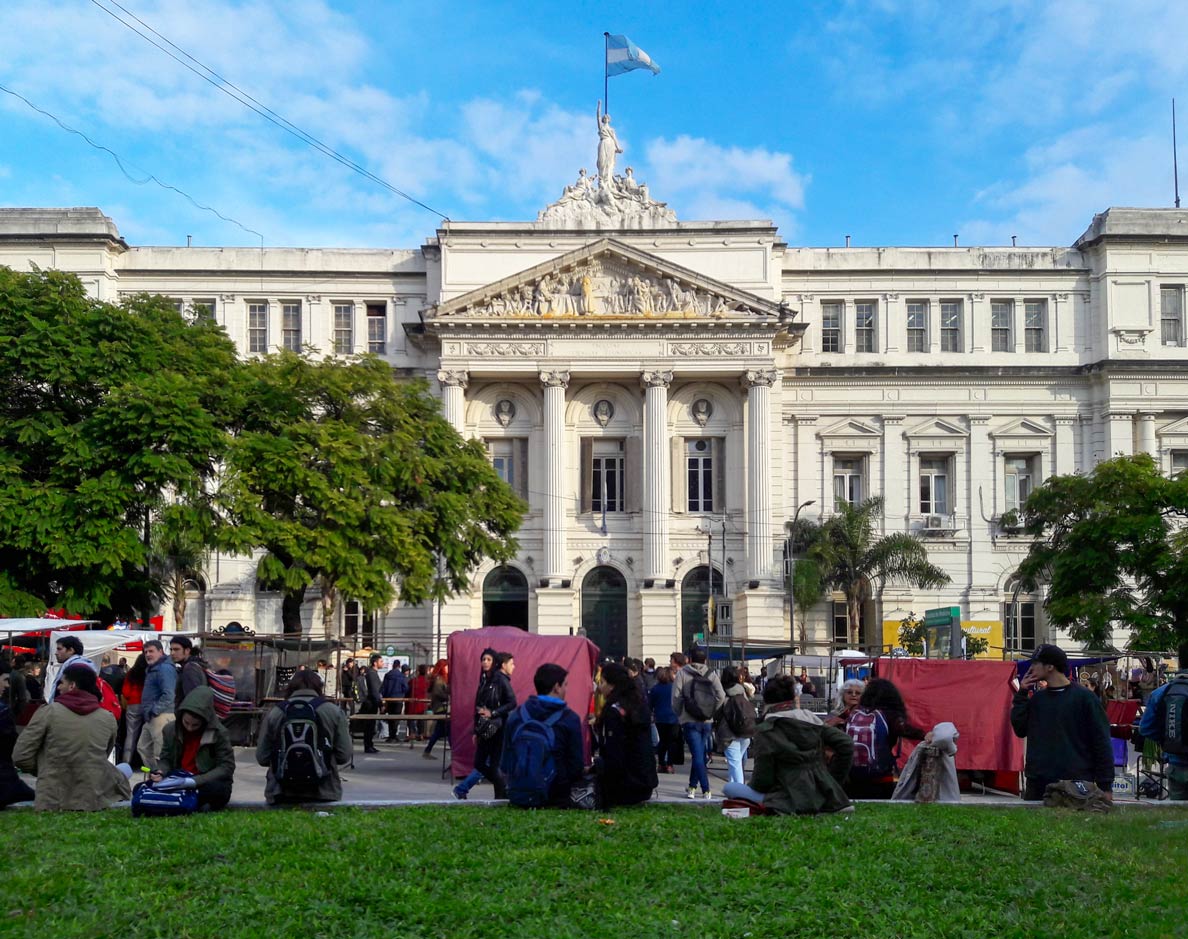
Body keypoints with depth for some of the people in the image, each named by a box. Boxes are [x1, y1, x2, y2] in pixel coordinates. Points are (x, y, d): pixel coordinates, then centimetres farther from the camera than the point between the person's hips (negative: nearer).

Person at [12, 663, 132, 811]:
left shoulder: (48, 713, -8)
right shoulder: (108, 718, 0)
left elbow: (20, 757, -5)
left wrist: (45, 769, 12)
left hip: (52, 803, -2)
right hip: (94, 803, 2)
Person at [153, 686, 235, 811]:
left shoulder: (219, 733, -10)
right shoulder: (171, 730, 2)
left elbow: (227, 766, -13)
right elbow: (165, 759, 11)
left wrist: (196, 781, -24)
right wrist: (160, 772, -14)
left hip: (207, 783, -4)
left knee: (220, 789, -39)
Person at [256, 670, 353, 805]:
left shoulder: (274, 713, 4)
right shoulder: (334, 712, 2)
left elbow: (261, 758, 7)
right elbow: (344, 756, 1)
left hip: (281, 794, 1)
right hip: (323, 794, -1)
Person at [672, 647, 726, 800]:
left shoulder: (682, 674, -2)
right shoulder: (711, 674, 3)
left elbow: (676, 698, -8)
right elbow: (721, 696, -10)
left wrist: (680, 715, 6)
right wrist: (712, 712, 2)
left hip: (690, 721, -3)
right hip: (707, 722, 3)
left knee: (697, 755, -5)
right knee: (700, 754, 17)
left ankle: (706, 790, -12)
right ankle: (692, 787, 22)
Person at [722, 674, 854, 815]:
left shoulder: (765, 731, -8)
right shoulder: (812, 720, 8)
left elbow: (762, 778, -10)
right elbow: (846, 743, 5)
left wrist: (754, 786, 13)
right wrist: (832, 779, 14)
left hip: (792, 804, -7)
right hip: (822, 797, 7)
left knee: (728, 788, 1)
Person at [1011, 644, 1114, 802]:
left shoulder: (1084, 698, -4)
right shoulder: (1037, 698, 12)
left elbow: (1101, 743, -4)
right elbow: (1020, 730, 8)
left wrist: (1105, 786, -7)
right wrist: (1022, 694, 4)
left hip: (1075, 786, -5)